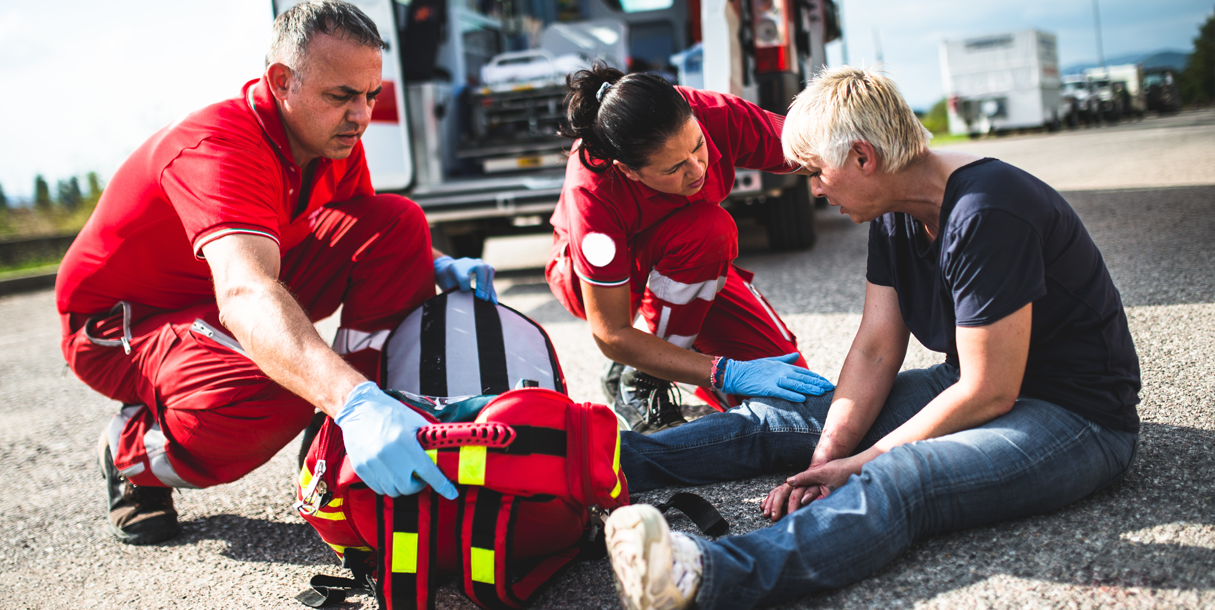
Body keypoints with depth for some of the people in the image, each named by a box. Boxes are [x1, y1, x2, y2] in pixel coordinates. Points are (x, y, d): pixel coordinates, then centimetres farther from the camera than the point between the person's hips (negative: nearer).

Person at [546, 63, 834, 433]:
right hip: (590, 280, -4)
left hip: (695, 265, 4)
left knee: (792, 387, -11)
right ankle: (635, 378, -17)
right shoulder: (592, 192, -38)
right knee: (708, 227, -37)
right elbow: (611, 336, -34)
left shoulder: (718, 118, -31)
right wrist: (726, 374, -40)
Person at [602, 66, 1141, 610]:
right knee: (773, 420, 1)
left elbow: (990, 393, -25)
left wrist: (858, 464, -19)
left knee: (900, 482, -37)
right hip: (974, 387, 9)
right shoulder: (895, 213, 2)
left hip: (1077, 417, -9)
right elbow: (875, 351, 1)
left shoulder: (985, 216, -26)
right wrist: (826, 456, -12)